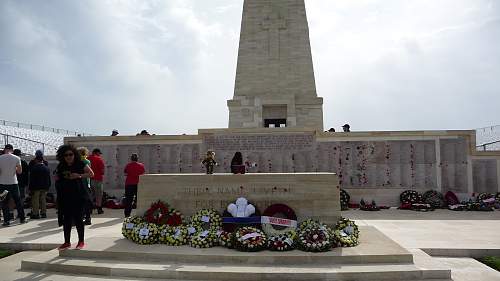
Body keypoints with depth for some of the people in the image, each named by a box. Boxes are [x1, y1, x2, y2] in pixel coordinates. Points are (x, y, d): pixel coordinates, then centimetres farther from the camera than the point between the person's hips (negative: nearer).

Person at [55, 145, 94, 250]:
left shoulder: (80, 164, -4)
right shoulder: (61, 167, 9)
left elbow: (91, 174, -4)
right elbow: (57, 179, 21)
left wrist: (79, 176, -15)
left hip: (79, 196, -4)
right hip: (65, 197, 4)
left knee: (78, 218, -1)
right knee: (66, 219, 8)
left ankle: (81, 241, 13)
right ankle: (67, 242, 21)